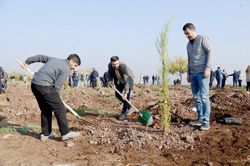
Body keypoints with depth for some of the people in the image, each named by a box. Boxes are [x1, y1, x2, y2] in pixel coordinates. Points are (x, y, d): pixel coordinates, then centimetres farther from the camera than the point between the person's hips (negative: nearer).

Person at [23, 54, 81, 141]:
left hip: (34, 84, 9)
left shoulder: (54, 59, 20)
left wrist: (28, 61, 41)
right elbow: (57, 85, -8)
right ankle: (65, 133, 3)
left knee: (46, 110, 18)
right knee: (60, 108, -1)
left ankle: (45, 134, 22)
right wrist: (57, 99, 5)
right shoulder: (66, 70, -3)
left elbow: (40, 57, 28)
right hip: (44, 87, -9)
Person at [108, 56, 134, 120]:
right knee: (118, 95, 7)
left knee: (126, 97, -14)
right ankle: (129, 107, 24)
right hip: (119, 80, 6)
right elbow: (111, 74, 1)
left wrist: (125, 93, -44)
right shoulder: (110, 65, -21)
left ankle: (123, 113, -3)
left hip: (128, 79, -6)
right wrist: (110, 82, -16)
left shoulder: (123, 66, -39)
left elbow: (126, 81, -40)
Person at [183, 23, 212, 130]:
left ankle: (206, 121, -7)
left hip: (202, 72, -7)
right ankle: (200, 119, 13)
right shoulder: (188, 45, 19)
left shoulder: (202, 39, -1)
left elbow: (209, 52, -9)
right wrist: (188, 74, 18)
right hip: (193, 73, 7)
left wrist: (207, 68, -17)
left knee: (203, 96, -10)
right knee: (196, 96, 6)